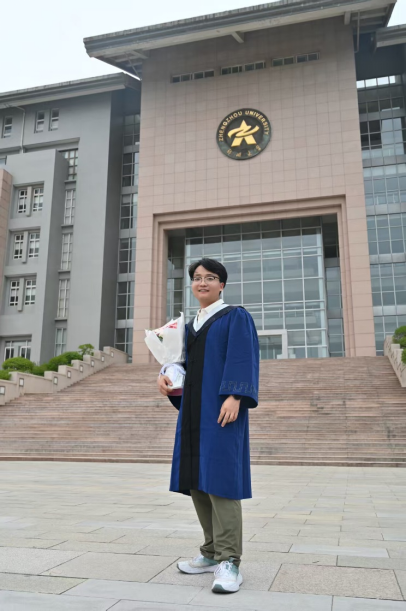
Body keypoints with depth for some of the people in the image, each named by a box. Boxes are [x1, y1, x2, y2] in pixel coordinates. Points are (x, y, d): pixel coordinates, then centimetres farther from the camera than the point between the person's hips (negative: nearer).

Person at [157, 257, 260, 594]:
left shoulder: (236, 316, 1)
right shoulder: (191, 326, 20)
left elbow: (243, 358, -11)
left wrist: (234, 396, -24)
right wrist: (165, 375, -4)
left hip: (221, 406, -7)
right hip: (194, 409, 7)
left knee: (219, 475, -14)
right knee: (197, 480, 7)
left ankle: (229, 562, -9)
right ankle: (212, 553, 17)